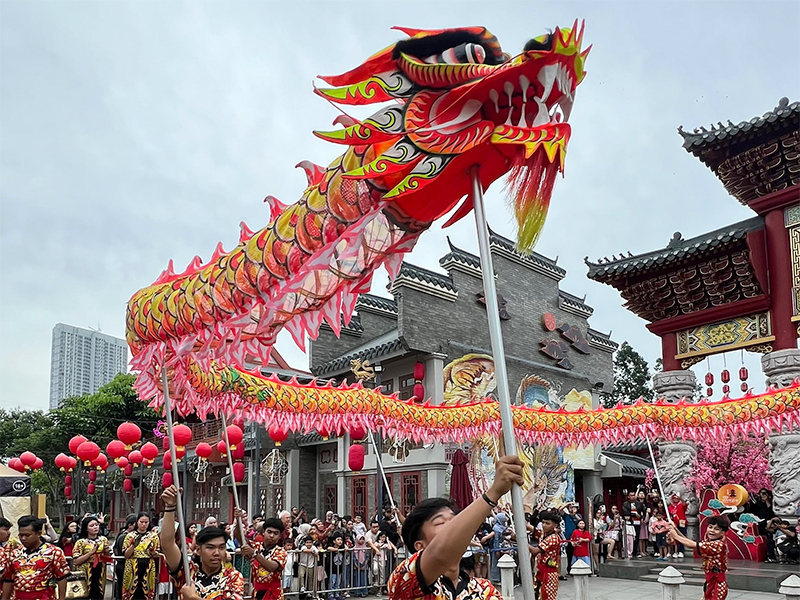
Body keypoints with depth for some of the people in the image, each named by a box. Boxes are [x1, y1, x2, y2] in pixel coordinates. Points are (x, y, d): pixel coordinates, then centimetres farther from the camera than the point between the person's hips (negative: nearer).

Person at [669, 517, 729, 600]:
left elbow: (694, 545, -22)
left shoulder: (719, 544, -20)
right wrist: (676, 530, -5)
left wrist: (675, 536, -14)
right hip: (709, 582, 9)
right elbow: (691, 544, 6)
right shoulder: (708, 542, 10)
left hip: (718, 583, -9)